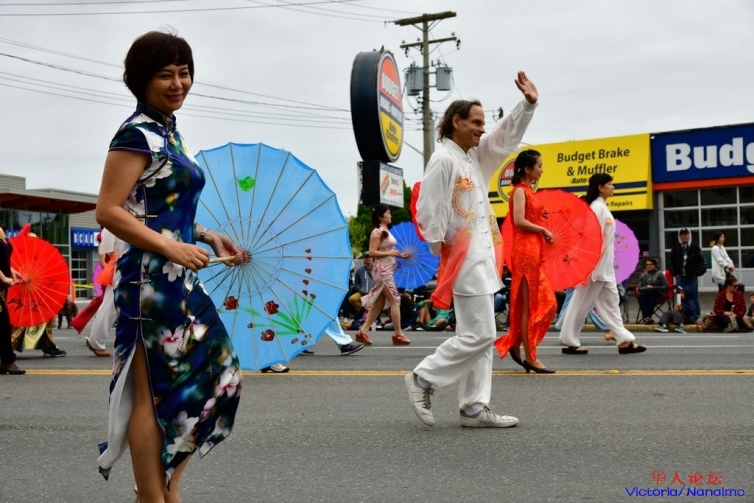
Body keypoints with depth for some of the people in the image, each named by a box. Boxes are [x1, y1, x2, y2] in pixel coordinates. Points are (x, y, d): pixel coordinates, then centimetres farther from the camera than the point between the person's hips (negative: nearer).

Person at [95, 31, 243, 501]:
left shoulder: (169, 132, 16)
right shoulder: (137, 134, -11)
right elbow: (108, 211, -18)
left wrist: (208, 235, 11)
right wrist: (171, 249, -20)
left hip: (181, 279, 10)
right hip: (151, 279, -10)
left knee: (212, 372, 15)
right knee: (154, 393, -1)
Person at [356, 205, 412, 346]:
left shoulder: (386, 231, 16)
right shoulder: (377, 232, -11)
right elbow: (372, 252, -18)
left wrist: (400, 255, 10)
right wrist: (389, 253, -19)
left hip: (388, 270, 9)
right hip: (382, 270, -9)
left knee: (379, 303, 8)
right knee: (395, 300, -7)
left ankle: (362, 332, 9)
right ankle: (398, 334, -2)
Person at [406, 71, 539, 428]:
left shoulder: (475, 156, 15)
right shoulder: (443, 159, -12)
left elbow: (507, 136, 20)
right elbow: (428, 211, -16)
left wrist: (528, 103, 7)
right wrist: (442, 250, -14)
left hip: (482, 259, 10)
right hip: (464, 261, -10)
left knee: (479, 336, 9)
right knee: (479, 334, -10)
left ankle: (474, 409, 13)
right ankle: (423, 379, 4)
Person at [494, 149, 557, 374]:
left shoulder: (529, 191, 18)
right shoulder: (520, 190, -9)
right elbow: (519, 221, -19)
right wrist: (544, 230, -11)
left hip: (535, 251, 9)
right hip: (525, 251, -9)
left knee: (548, 303, 10)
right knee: (529, 305, -4)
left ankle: (516, 344, 16)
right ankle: (529, 357, 2)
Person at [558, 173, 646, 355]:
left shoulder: (602, 207, 15)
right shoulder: (597, 207, -14)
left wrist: (606, 265, 18)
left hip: (604, 266, 10)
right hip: (595, 265, -10)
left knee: (611, 301, 9)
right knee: (582, 302, -4)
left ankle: (624, 341, 12)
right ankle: (569, 342, 3)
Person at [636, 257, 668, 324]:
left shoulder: (659, 274, 7)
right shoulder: (643, 275, 17)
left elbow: (665, 287, 0)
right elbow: (639, 288, 10)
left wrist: (653, 288, -9)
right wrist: (646, 287, -11)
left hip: (657, 294, -2)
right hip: (645, 295, 2)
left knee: (652, 297, -37)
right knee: (641, 297, -32)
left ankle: (646, 317, -38)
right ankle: (647, 316, -46)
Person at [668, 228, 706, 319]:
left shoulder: (695, 248, 1)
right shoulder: (675, 248, 4)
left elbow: (701, 262, 1)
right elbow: (671, 262, 8)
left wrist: (697, 273, -8)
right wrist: (674, 273, -2)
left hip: (692, 277, -1)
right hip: (680, 277, 1)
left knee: (694, 297, 5)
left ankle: (696, 316, 13)